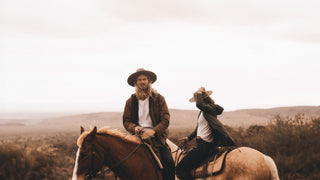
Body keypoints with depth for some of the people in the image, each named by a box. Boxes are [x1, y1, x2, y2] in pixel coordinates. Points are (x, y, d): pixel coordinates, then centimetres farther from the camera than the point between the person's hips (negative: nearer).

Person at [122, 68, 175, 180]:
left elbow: (165, 119, -4)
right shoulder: (131, 101, 10)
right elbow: (126, 120, 11)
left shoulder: (158, 98, 3)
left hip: (156, 136, -1)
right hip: (138, 135, 2)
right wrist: (134, 128, -12)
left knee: (169, 164, -18)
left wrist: (153, 131, -19)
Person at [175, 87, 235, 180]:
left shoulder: (210, 108, -15)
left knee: (180, 169, -16)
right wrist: (188, 138, 18)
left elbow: (199, 104, -37)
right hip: (202, 145, 11)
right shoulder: (202, 111, 14)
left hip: (204, 146, -11)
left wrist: (198, 94, -18)